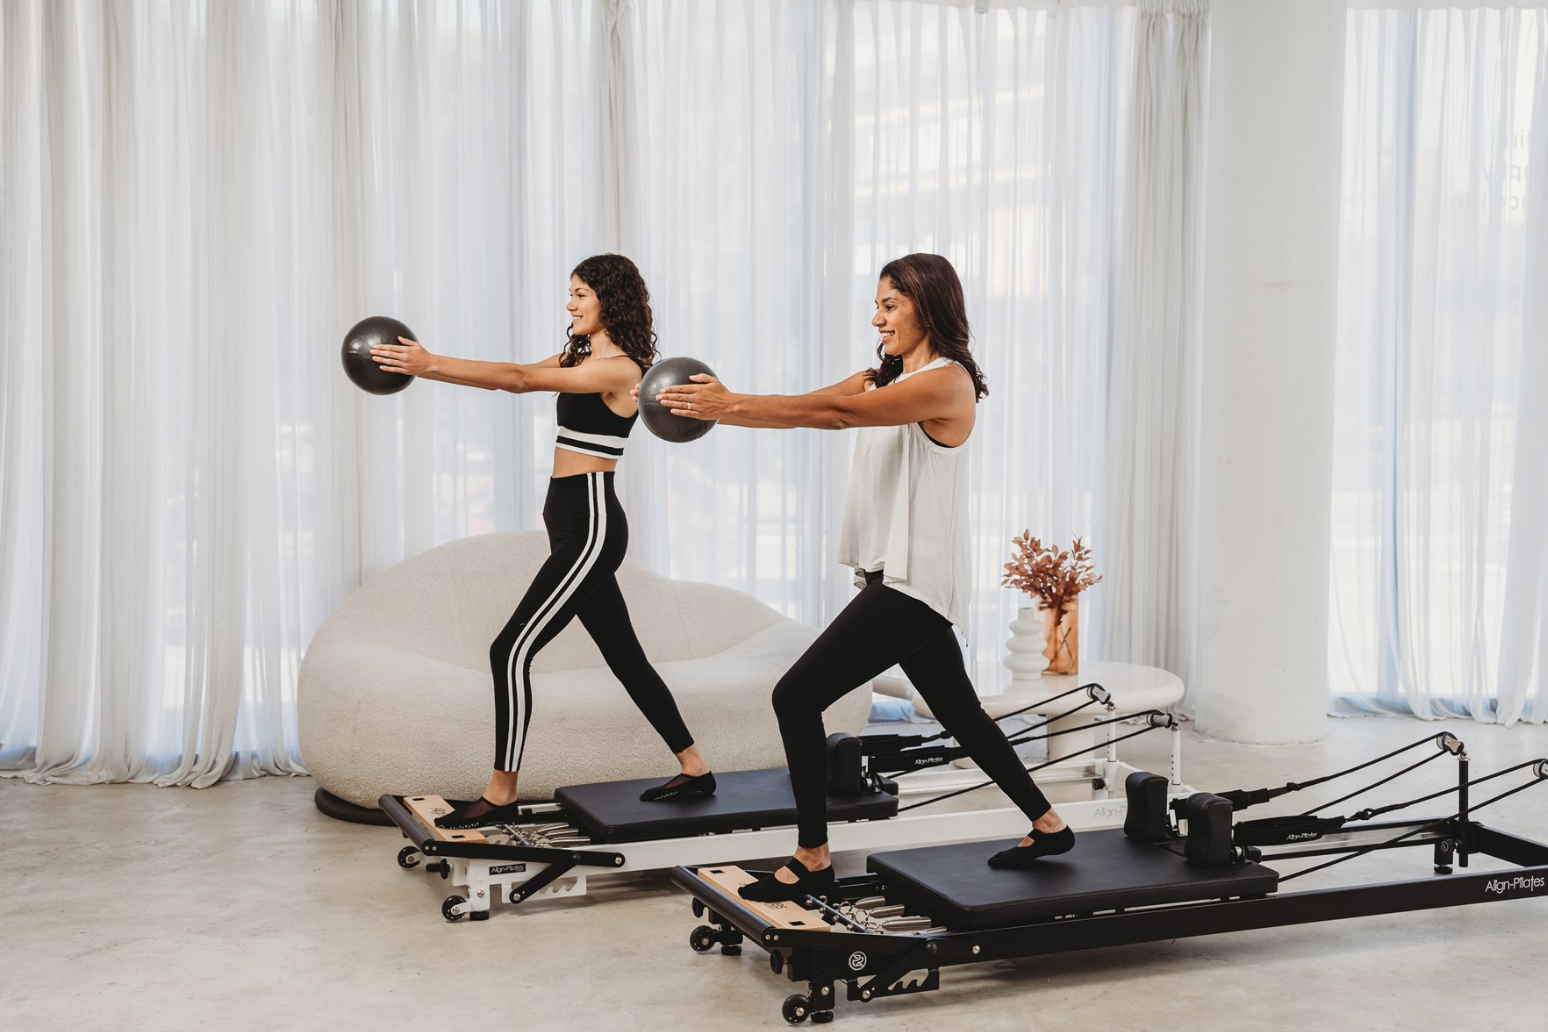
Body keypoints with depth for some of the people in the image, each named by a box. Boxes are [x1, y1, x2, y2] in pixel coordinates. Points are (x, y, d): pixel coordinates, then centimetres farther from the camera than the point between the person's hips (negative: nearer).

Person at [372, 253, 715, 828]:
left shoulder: (619, 369, -14)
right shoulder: (580, 358, 14)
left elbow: (520, 379, -20)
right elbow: (514, 378, 7)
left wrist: (430, 365, -21)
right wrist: (423, 365, -3)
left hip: (590, 528, -10)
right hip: (576, 526, 10)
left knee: (512, 651, -9)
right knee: (624, 655, 15)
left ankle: (501, 795, -3)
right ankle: (693, 768, 23)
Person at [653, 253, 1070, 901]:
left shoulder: (948, 381, -13)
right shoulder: (885, 379, 15)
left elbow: (835, 412, -24)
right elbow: (811, 409, 2)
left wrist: (731, 404, -28)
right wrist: (720, 407, -12)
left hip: (915, 582, -10)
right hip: (897, 578, 10)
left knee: (797, 697, -11)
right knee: (958, 711, 19)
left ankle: (812, 860, -2)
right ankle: (1048, 826, 33)